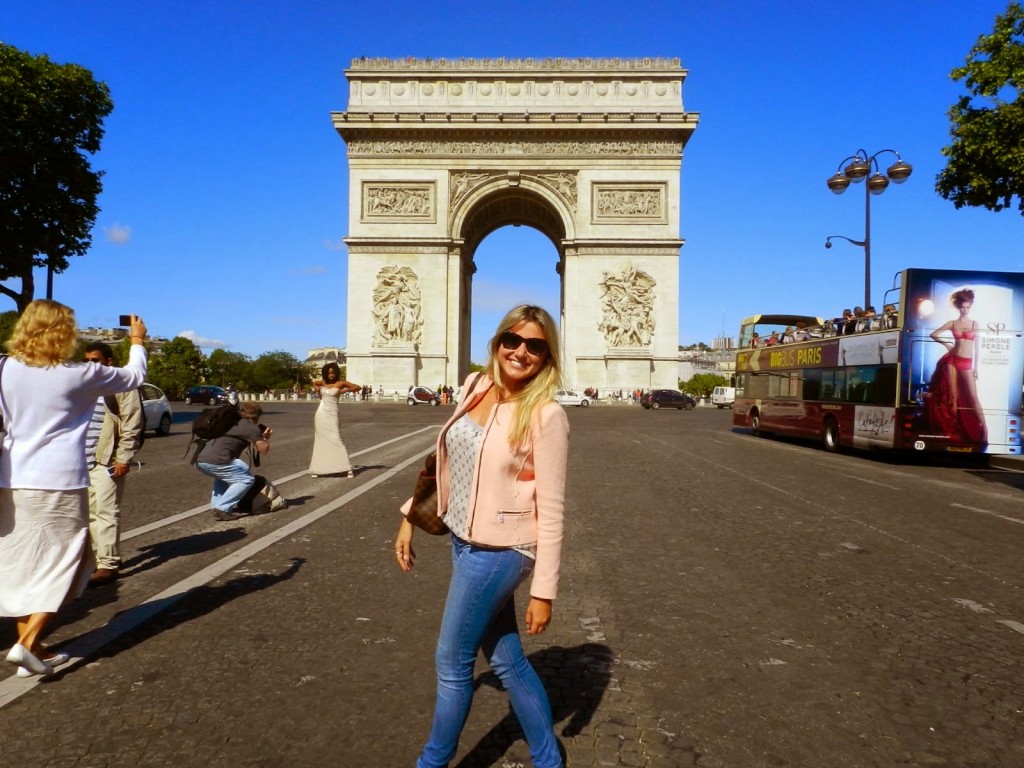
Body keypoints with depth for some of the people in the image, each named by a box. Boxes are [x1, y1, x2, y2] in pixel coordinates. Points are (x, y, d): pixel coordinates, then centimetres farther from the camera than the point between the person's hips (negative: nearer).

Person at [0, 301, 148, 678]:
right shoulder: (79, 375, -7)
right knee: (60, 563, 7)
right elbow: (134, 377, 8)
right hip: (59, 482, -5)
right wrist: (138, 342, 24)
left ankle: (31, 647, 22)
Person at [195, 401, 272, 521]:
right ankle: (222, 509, -4)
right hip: (216, 460, -8)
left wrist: (260, 436, 36)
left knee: (224, 474, 35)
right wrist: (266, 438, 27)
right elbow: (264, 450, 7)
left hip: (200, 460, 8)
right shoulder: (251, 427, 7)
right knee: (246, 479, 5)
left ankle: (217, 505, 21)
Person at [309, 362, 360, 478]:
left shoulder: (340, 383, -4)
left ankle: (348, 468, -11)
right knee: (320, 441, 10)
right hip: (321, 415, 5)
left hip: (332, 415, -5)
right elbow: (314, 383, 30)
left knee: (336, 440, -12)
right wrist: (317, 389, 11)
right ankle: (316, 469, 18)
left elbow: (358, 387, -3)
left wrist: (346, 390, -15)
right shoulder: (323, 382, 9)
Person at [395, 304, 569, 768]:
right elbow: (447, 460, 13)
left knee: (451, 661, 9)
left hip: (500, 550, -6)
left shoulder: (546, 415, -17)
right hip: (464, 540, 6)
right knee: (507, 662, 17)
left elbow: (551, 511, -16)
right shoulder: (476, 387, 1)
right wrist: (411, 516, 13)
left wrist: (543, 591, -14)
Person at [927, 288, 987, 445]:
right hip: (952, 361, 1)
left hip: (967, 363, -1)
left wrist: (976, 367, 2)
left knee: (973, 397, -7)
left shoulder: (974, 324, 5)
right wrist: (946, 344, 4)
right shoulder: (952, 323, 5)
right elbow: (934, 334, 11)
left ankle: (984, 430, -7)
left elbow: (976, 346, 5)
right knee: (952, 395, 3)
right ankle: (953, 429, 10)